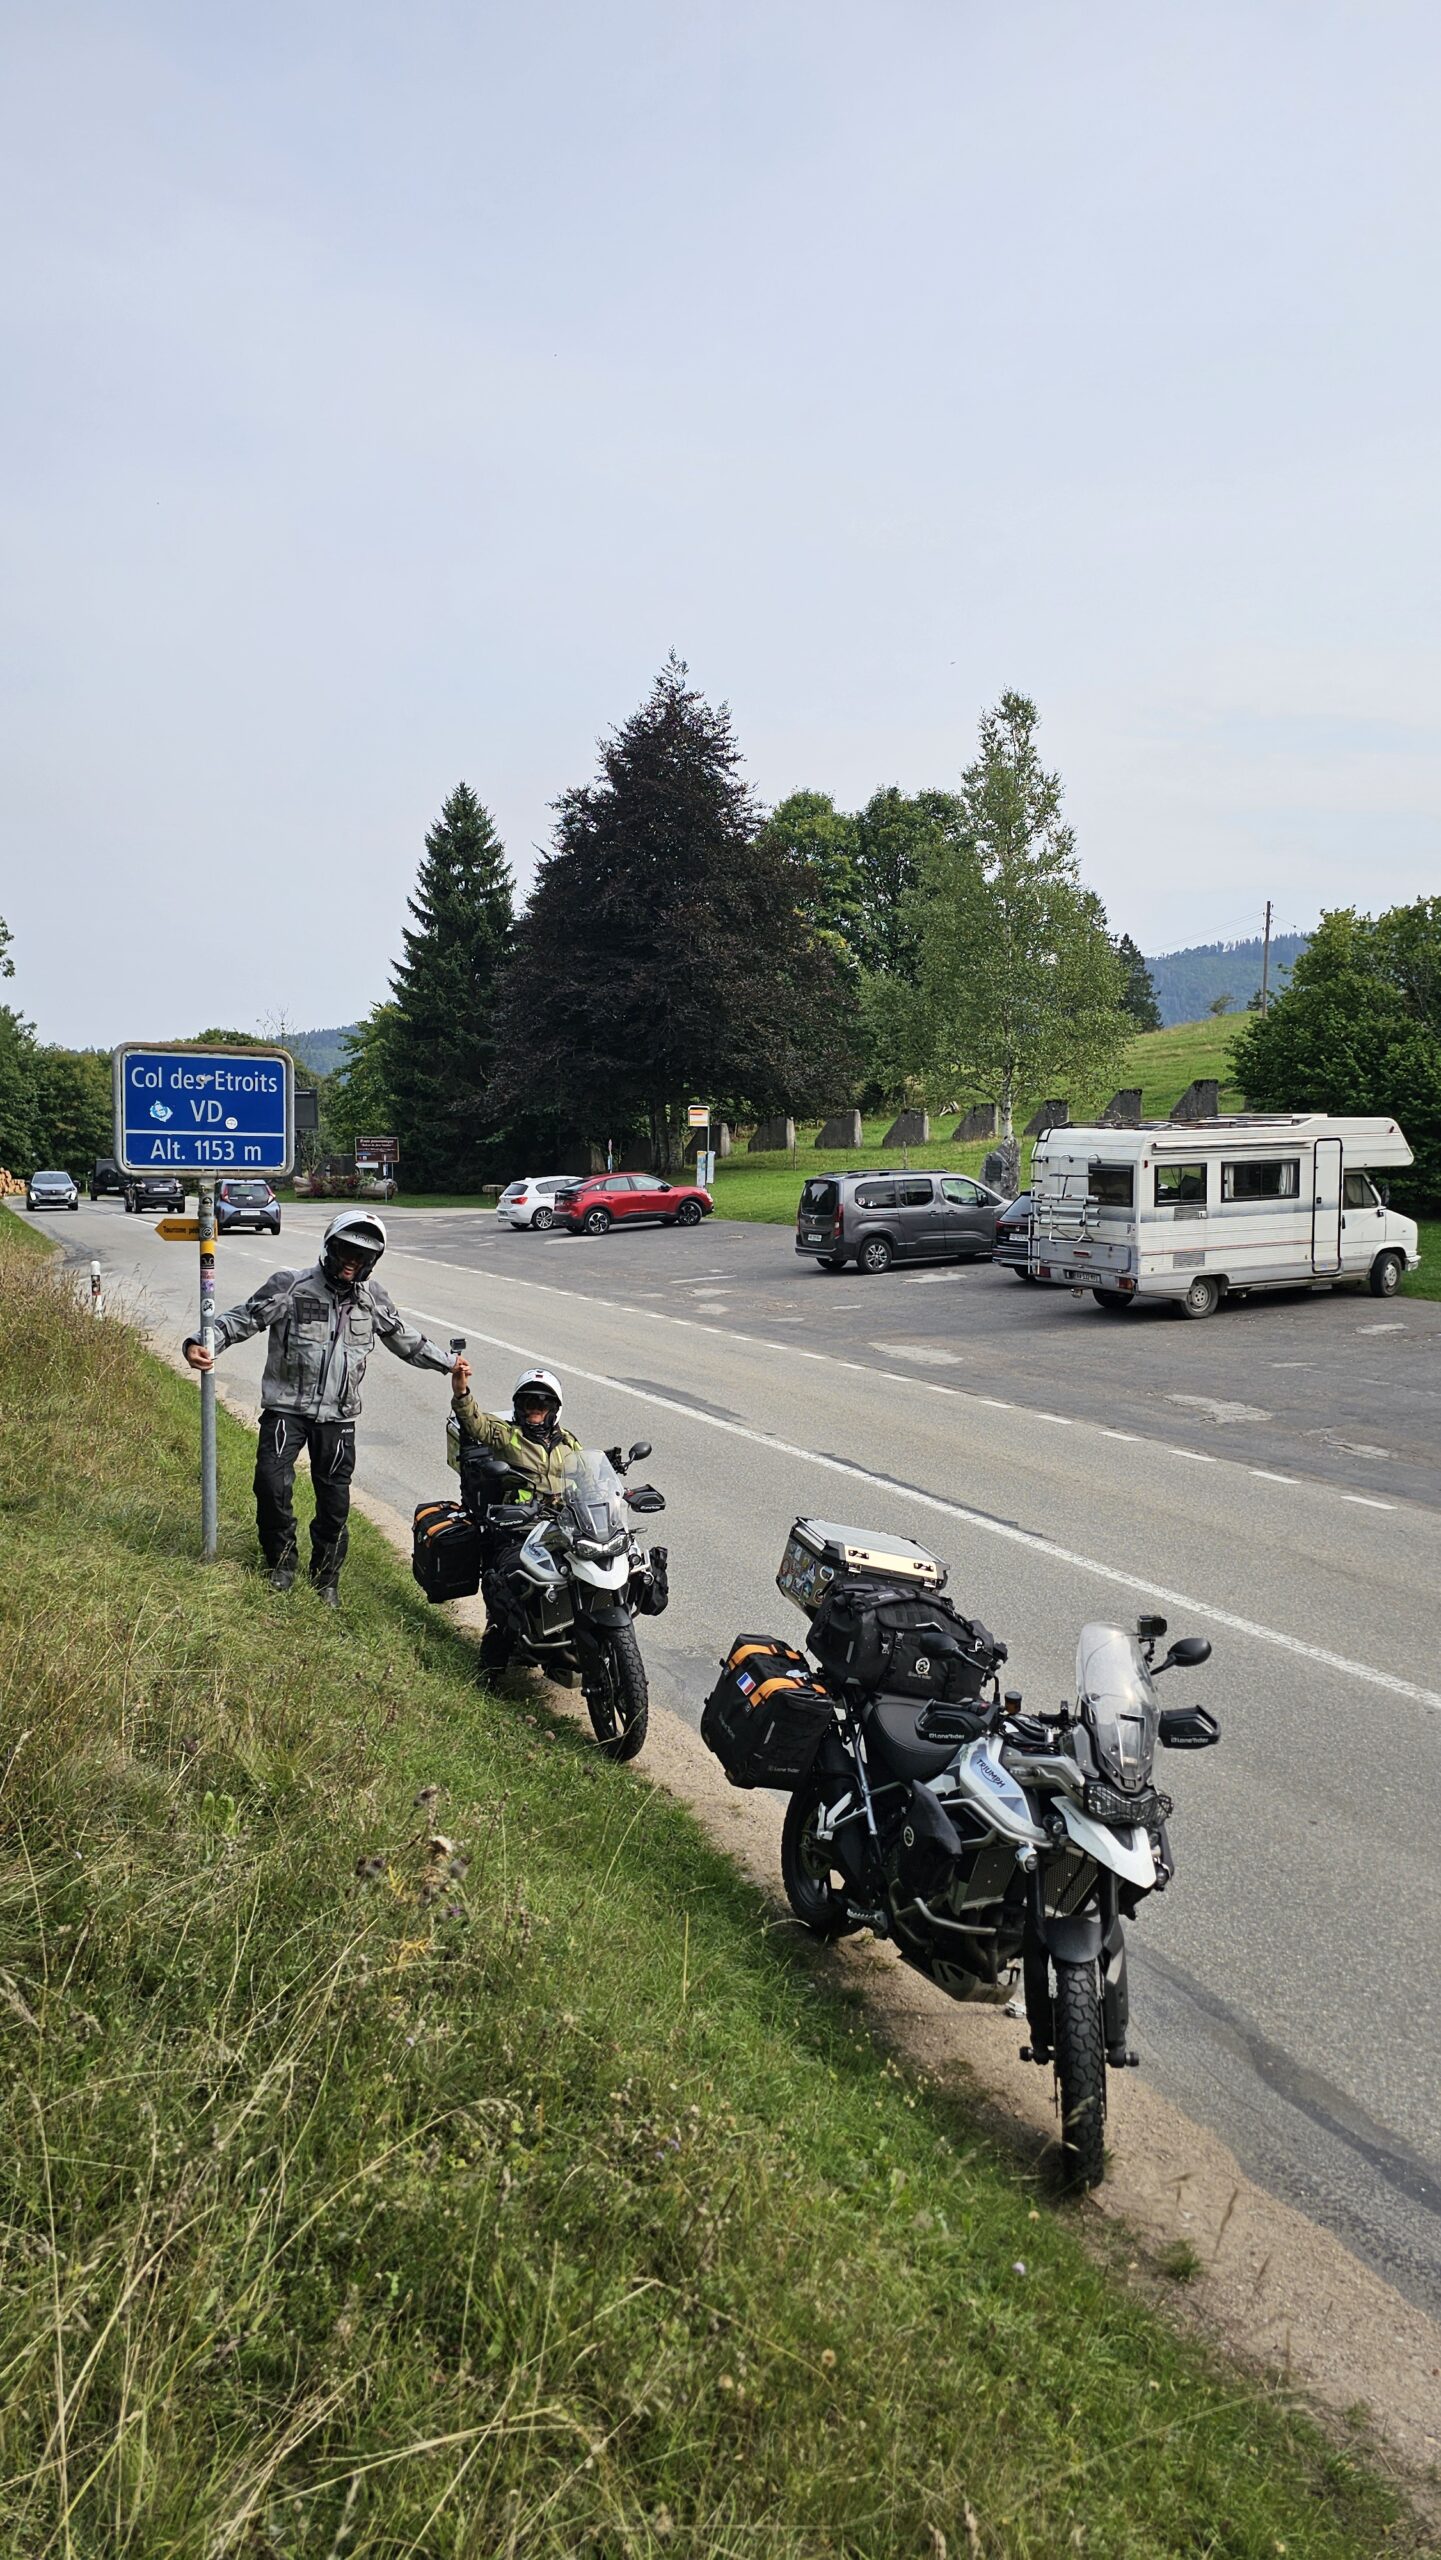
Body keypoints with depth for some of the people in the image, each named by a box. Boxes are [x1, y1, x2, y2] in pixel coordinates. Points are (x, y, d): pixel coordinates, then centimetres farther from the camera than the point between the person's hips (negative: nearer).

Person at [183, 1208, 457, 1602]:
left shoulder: (373, 1299, 5)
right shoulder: (290, 1287, -8)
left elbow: (407, 1340, 19)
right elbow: (243, 1319, -9)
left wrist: (449, 1362, 24)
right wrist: (201, 1344, -24)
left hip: (337, 1414, 3)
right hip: (286, 1406, -3)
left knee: (335, 1501, 7)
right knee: (272, 1483, -16)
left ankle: (326, 1577, 27)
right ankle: (282, 1562, 9)